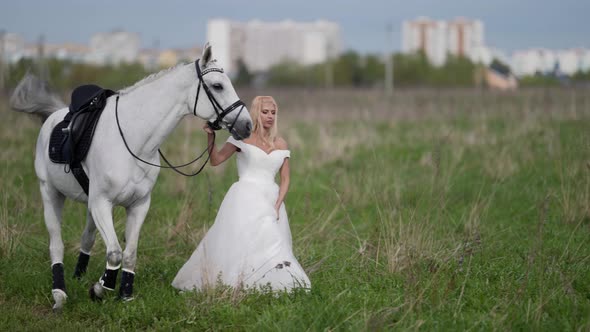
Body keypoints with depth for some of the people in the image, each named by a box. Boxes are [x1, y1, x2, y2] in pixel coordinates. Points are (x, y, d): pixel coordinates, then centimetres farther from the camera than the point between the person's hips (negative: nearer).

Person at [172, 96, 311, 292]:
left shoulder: (280, 144, 11)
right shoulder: (243, 138, 2)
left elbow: (285, 179, 9)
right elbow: (216, 160, -1)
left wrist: (277, 205, -4)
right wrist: (211, 137, -16)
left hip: (271, 198, 4)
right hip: (245, 197, -4)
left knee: (271, 246, -1)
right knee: (241, 239, -14)